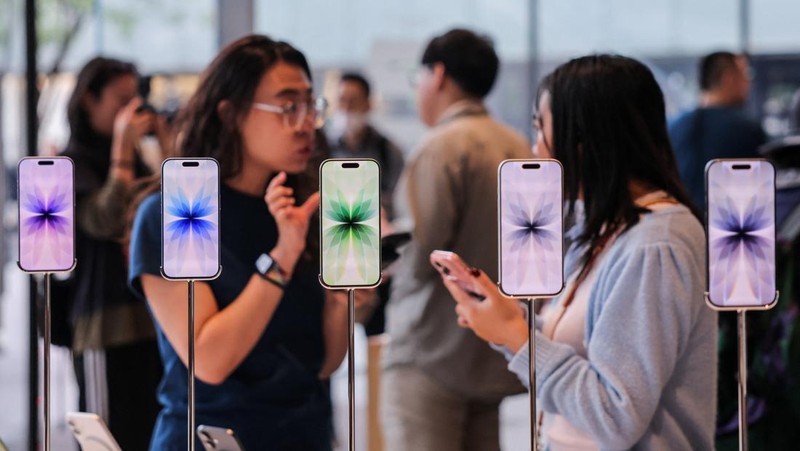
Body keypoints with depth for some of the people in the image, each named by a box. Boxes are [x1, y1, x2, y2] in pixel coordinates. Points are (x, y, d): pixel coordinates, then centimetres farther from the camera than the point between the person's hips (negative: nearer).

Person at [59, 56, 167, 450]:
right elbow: (105, 222, -19)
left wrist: (167, 146, 5)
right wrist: (122, 147, -16)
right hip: (106, 326, -7)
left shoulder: (134, 160, 16)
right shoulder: (71, 165, -4)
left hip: (152, 319, 7)